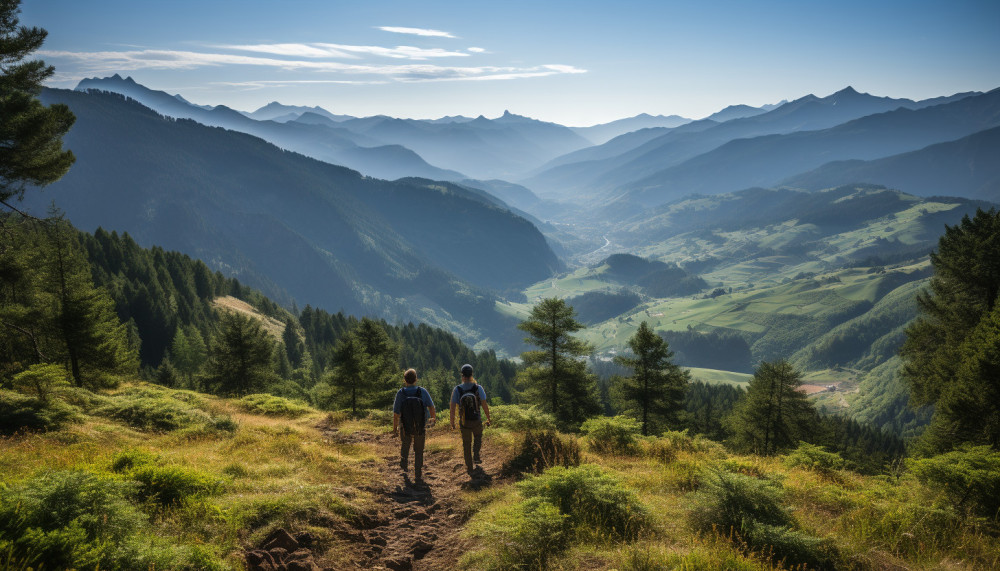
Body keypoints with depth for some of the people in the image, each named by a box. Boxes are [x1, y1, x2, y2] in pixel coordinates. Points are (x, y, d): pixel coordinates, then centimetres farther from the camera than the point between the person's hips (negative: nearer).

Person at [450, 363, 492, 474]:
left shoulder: (457, 389, -14)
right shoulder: (478, 388, -16)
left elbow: (452, 408, -11)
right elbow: (485, 405, -12)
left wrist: (452, 423, 3)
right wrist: (488, 419, 4)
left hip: (464, 422, 0)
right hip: (477, 421, 0)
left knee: (466, 444, 18)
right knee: (478, 437, 33)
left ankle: (469, 468, 24)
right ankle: (476, 456, 20)